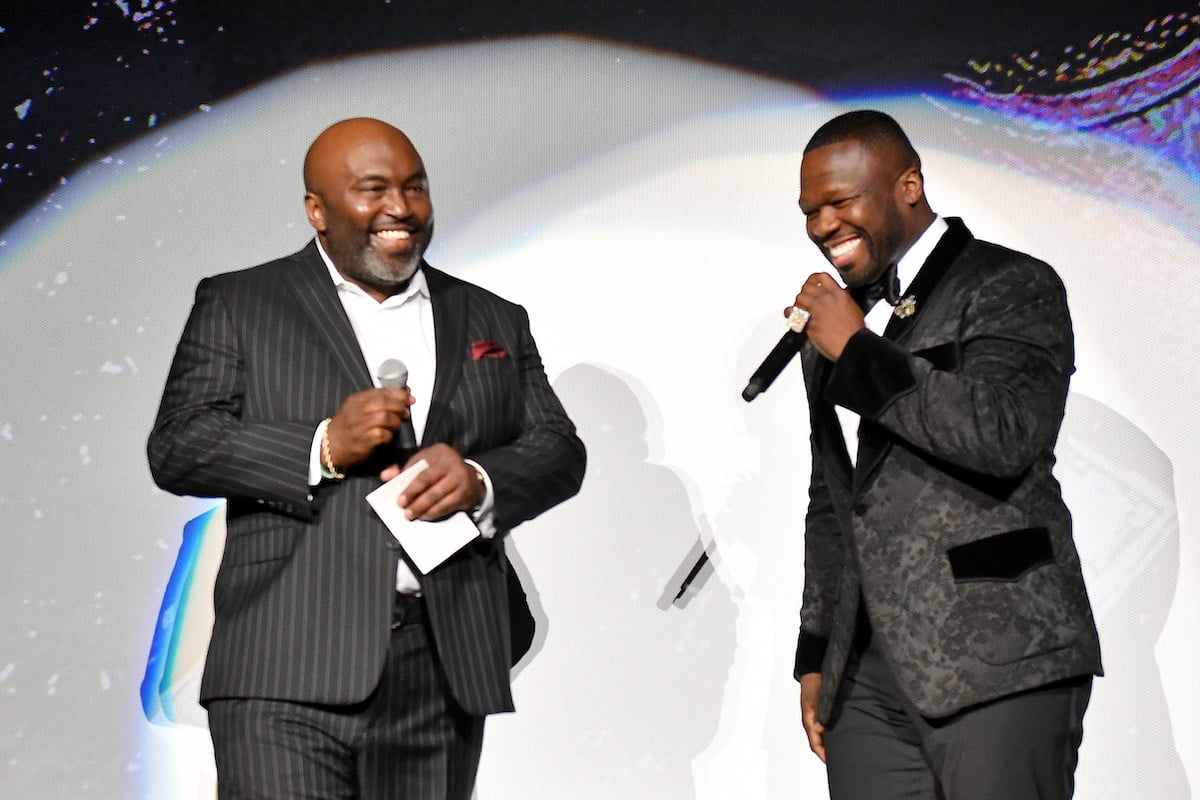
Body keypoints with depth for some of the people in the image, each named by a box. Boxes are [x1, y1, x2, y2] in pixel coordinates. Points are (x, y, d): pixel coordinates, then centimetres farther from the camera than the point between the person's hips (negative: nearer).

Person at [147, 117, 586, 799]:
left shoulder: (494, 322, 18)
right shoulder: (237, 305, 8)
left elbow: (560, 451, 13)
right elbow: (176, 448, 0)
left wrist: (480, 481, -8)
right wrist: (323, 449, -13)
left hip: (446, 673, 3)